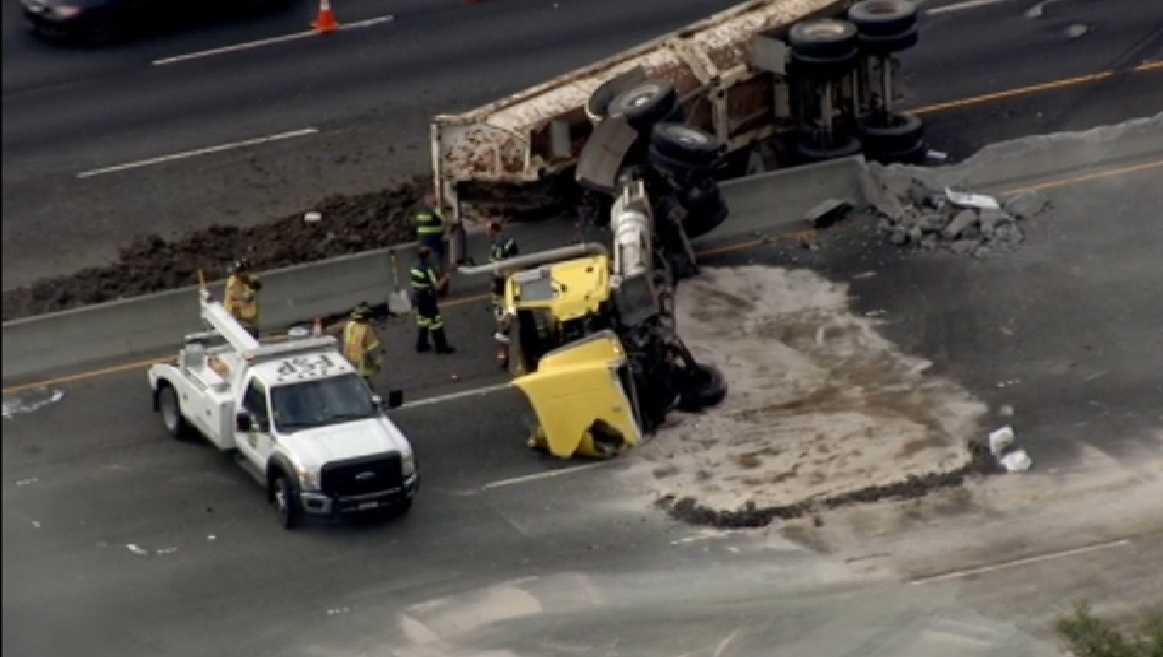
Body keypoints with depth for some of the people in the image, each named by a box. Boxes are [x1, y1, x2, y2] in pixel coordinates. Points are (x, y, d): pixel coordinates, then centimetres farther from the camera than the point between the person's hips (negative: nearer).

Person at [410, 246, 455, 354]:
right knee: (436, 324, 2)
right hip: (429, 301, -8)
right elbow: (436, 286, -22)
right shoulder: (428, 269, -23)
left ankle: (421, 345, 25)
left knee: (422, 322, 19)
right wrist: (444, 279, -4)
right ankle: (441, 346, 8)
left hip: (418, 299, 8)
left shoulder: (415, 268, 1)